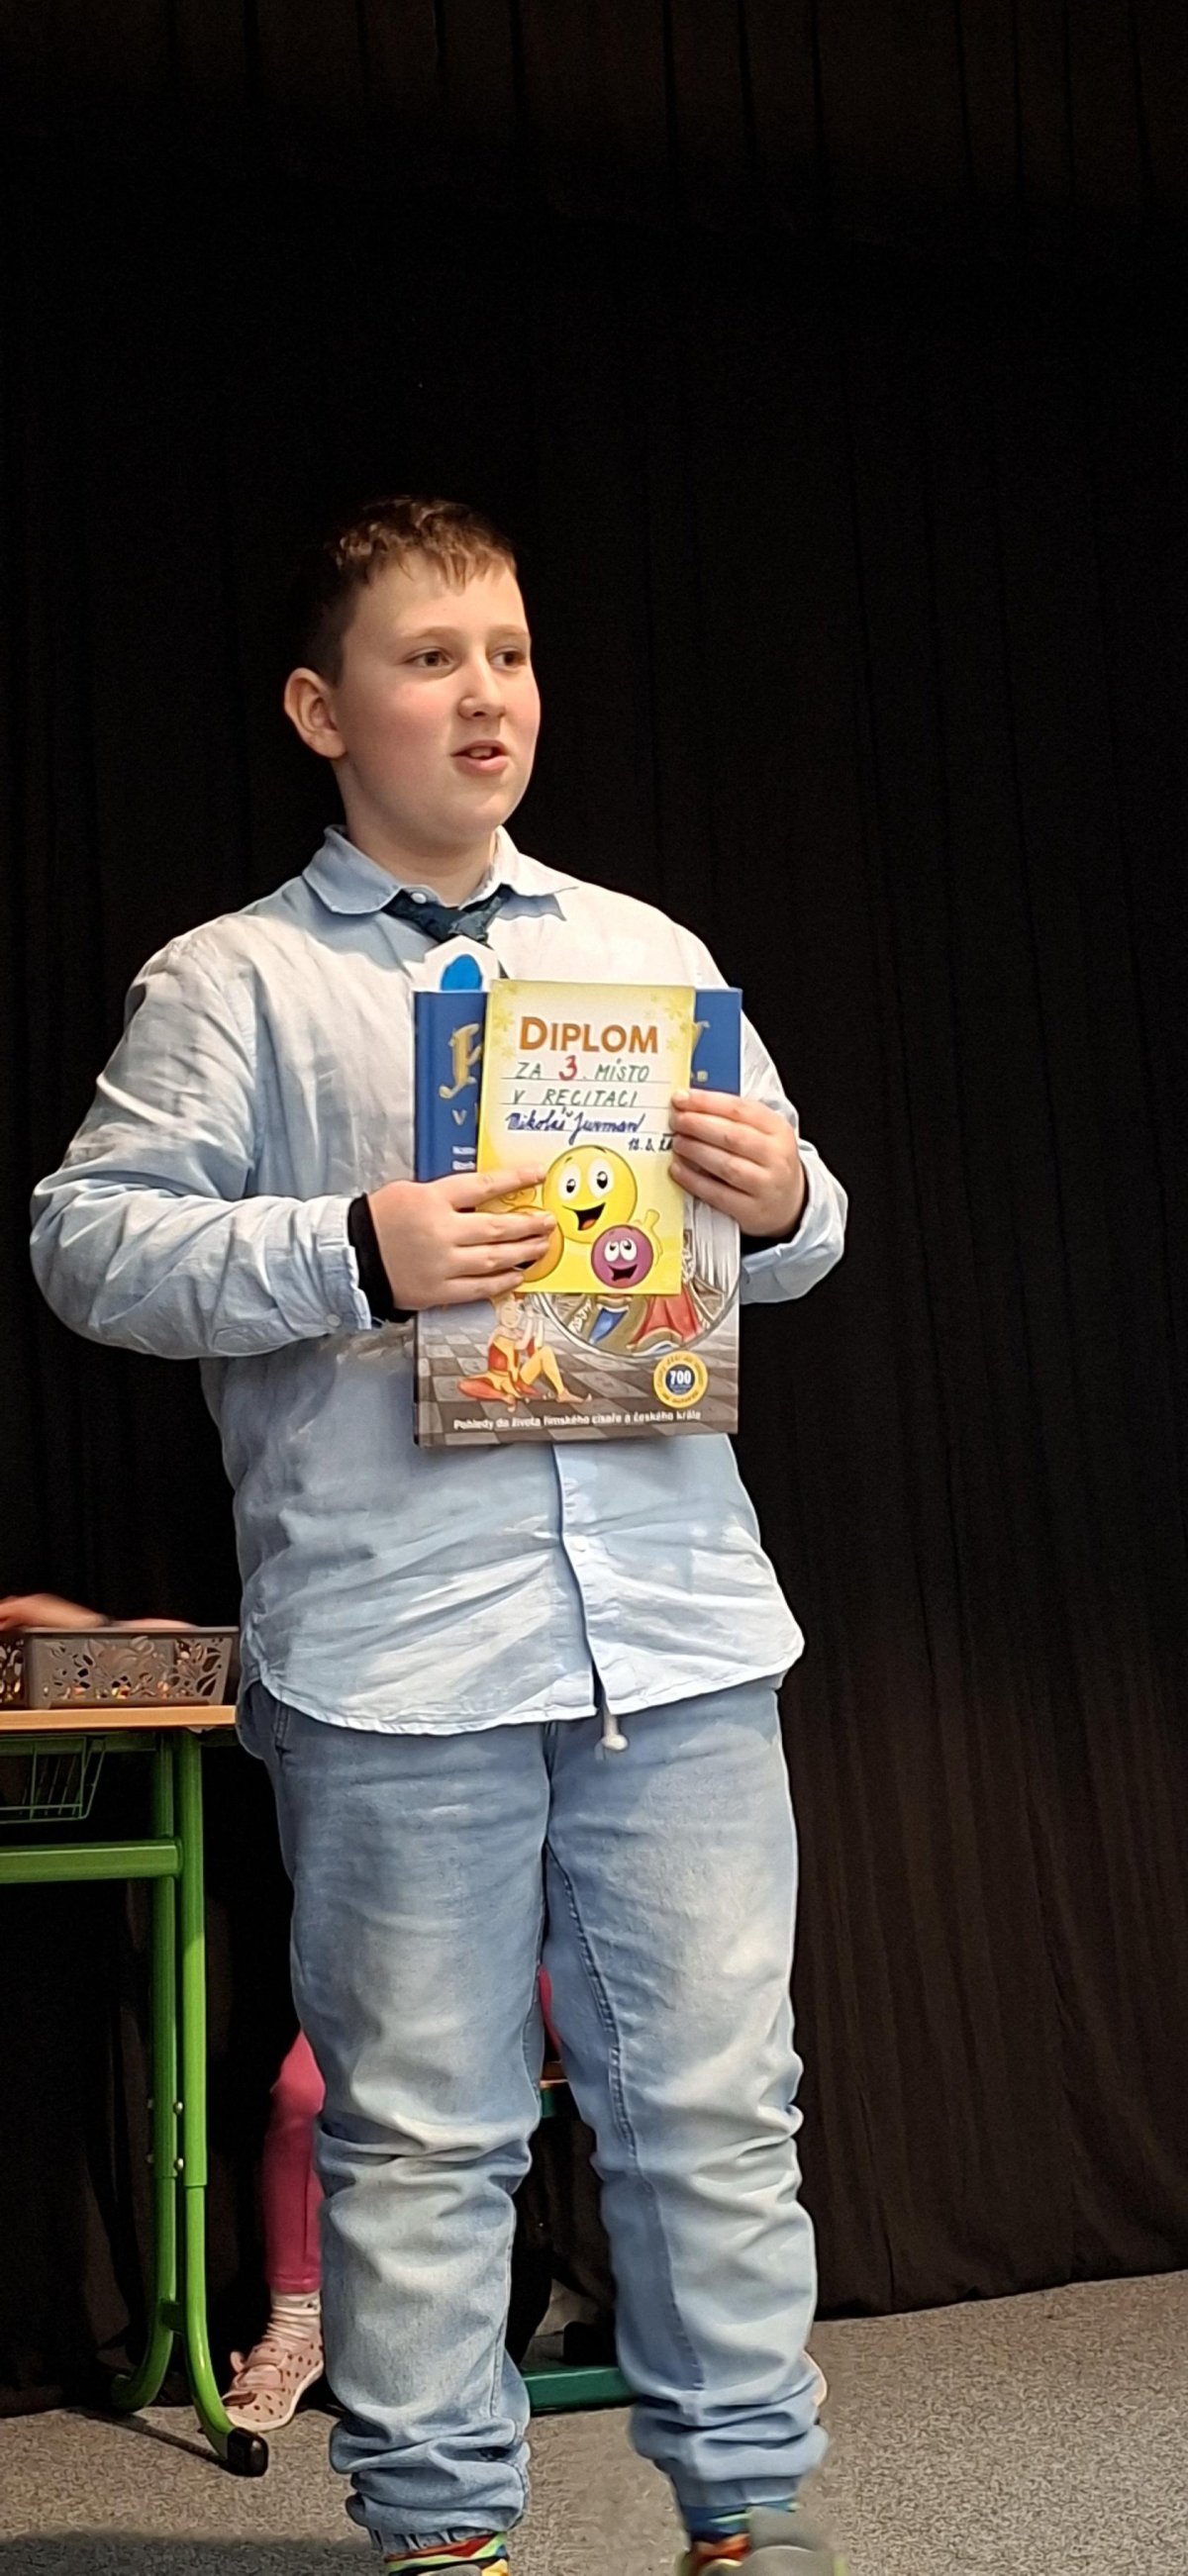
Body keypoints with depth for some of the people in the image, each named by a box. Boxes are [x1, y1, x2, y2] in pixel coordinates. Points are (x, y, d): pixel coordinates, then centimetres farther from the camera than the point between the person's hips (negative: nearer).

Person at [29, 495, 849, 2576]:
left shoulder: (648, 953, 17)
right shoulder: (234, 983, 5)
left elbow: (799, 1234, 21)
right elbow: (86, 1238, -3)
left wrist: (780, 1199, -3)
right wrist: (352, 1256, -16)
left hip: (677, 1620, 3)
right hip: (392, 1659, -3)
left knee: (716, 2092, 7)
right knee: (420, 2121, 5)